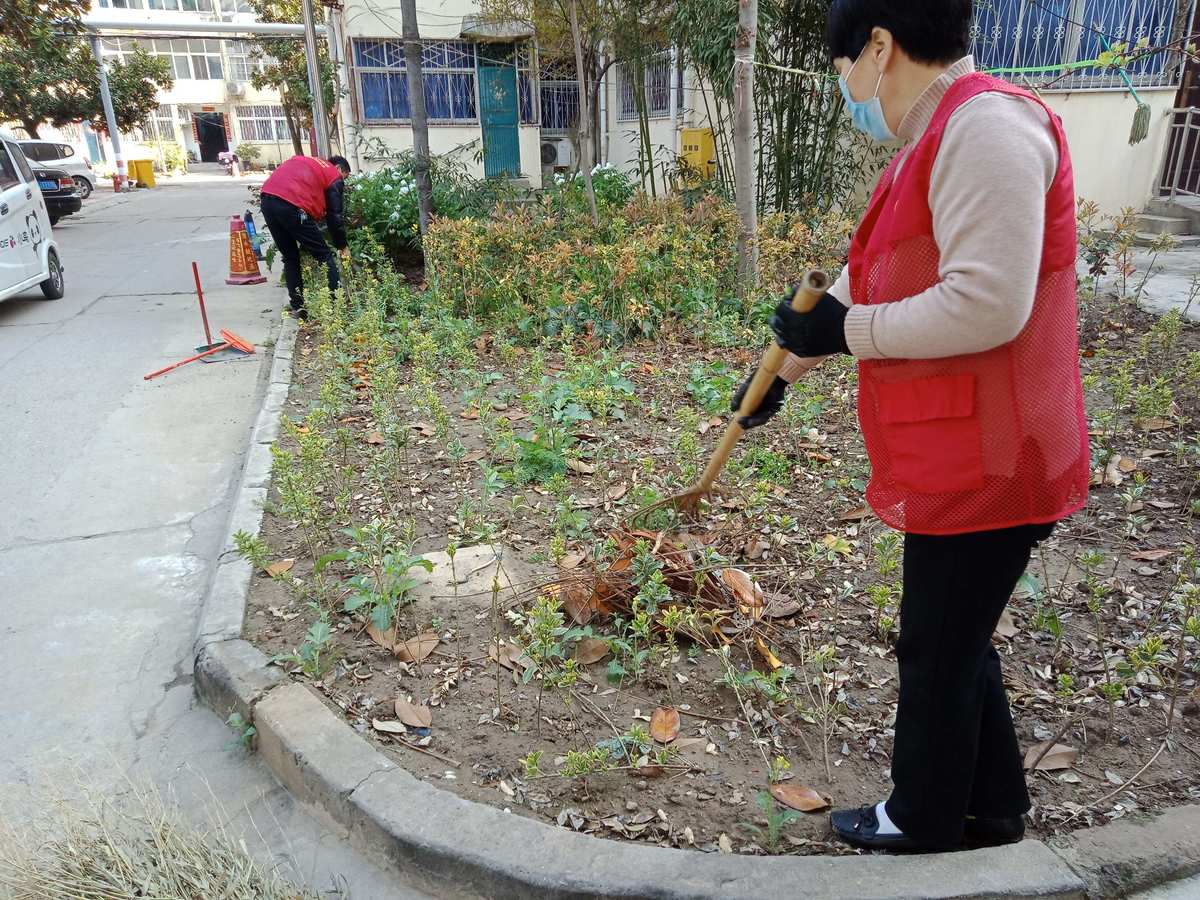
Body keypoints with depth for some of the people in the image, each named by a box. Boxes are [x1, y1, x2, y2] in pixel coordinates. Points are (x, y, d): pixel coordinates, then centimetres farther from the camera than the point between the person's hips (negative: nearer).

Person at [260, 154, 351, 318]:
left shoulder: (305, 162, 32)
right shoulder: (335, 177, 13)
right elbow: (334, 216, 9)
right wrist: (343, 246, 19)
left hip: (267, 200, 7)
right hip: (292, 206, -6)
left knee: (290, 257, 19)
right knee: (324, 256, 8)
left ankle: (298, 307, 18)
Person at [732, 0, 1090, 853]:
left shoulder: (987, 126, -17)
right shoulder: (938, 142, 15)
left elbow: (986, 303, -28)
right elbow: (866, 284, 22)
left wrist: (843, 330, -17)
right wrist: (781, 369, 28)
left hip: (984, 465, -9)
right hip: (961, 461, 10)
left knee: (938, 651, 8)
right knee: (956, 640, 21)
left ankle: (924, 820, 32)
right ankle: (992, 808, 41)